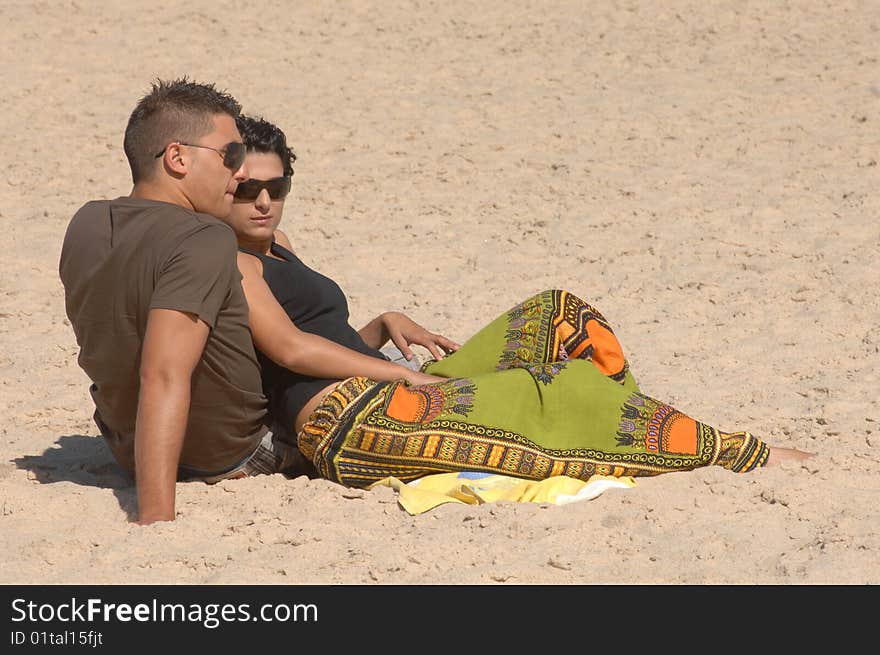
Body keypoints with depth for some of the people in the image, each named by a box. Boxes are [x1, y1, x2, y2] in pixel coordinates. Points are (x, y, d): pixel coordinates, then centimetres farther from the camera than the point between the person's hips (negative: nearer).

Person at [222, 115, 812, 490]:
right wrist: (400, 371, -10)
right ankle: (745, 457, -8)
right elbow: (289, 348, -14)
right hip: (349, 420, -10)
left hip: (386, 399, 10)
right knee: (559, 391, -16)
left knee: (560, 318, 5)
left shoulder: (275, 249, 26)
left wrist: (385, 326, 6)